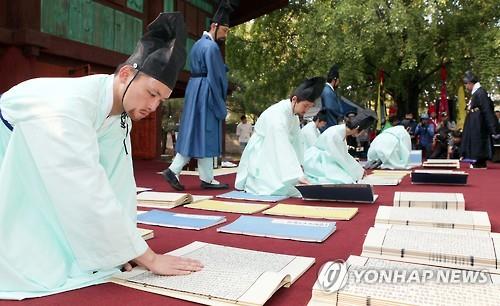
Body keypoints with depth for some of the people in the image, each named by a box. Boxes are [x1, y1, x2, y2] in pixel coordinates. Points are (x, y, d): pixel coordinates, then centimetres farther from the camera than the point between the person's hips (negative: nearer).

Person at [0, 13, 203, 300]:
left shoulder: (121, 109, -11)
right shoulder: (68, 107, -36)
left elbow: (117, 179, -12)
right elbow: (89, 195, -39)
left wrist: (123, 246, -17)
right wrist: (148, 257, -34)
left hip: (36, 194, 7)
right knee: (39, 271, -13)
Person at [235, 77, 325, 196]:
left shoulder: (293, 114, 0)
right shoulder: (277, 114, -29)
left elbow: (297, 141, 2)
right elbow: (283, 147, -37)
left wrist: (299, 166, -3)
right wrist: (298, 176, -42)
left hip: (274, 161, 9)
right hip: (259, 160, -9)